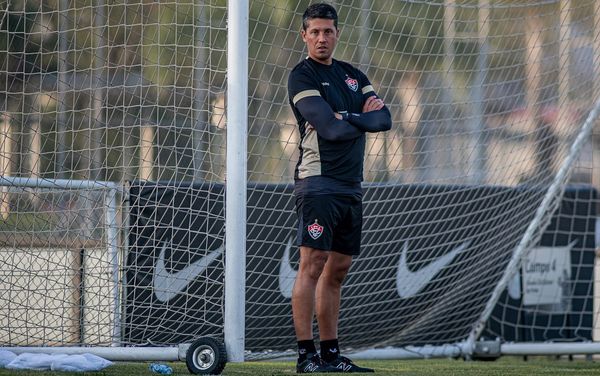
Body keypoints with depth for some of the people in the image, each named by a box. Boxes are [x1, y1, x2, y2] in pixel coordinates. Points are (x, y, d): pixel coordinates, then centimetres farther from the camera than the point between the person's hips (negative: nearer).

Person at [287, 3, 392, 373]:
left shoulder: (353, 75, 18)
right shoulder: (302, 76, -4)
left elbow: (385, 118, 5)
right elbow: (330, 128, -17)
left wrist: (349, 118, -10)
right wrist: (365, 118, -2)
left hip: (352, 186, 7)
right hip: (318, 182, -7)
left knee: (338, 269, 9)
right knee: (313, 263, -13)